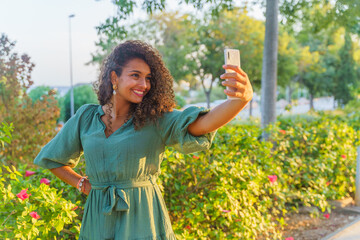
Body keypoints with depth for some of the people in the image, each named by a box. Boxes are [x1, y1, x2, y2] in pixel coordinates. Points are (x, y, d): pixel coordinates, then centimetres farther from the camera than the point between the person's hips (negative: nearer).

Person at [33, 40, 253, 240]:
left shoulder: (156, 120, -7)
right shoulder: (86, 117, 2)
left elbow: (203, 124, -26)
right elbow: (52, 159, 17)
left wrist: (242, 99, -44)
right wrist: (84, 185, 5)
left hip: (142, 219, -2)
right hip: (98, 221, 3)